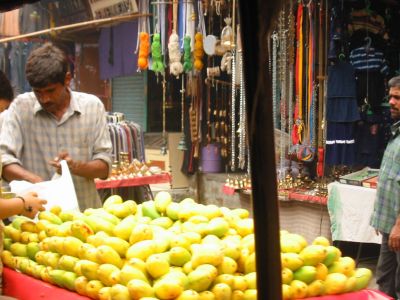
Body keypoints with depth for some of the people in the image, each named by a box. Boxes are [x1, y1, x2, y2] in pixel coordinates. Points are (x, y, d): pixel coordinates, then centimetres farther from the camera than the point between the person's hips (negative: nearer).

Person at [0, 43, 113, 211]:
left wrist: (76, 167, -15)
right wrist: (36, 181, -21)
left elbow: (104, 167, 4)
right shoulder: (21, 107, 3)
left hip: (84, 211, 1)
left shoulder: (92, 106, 4)